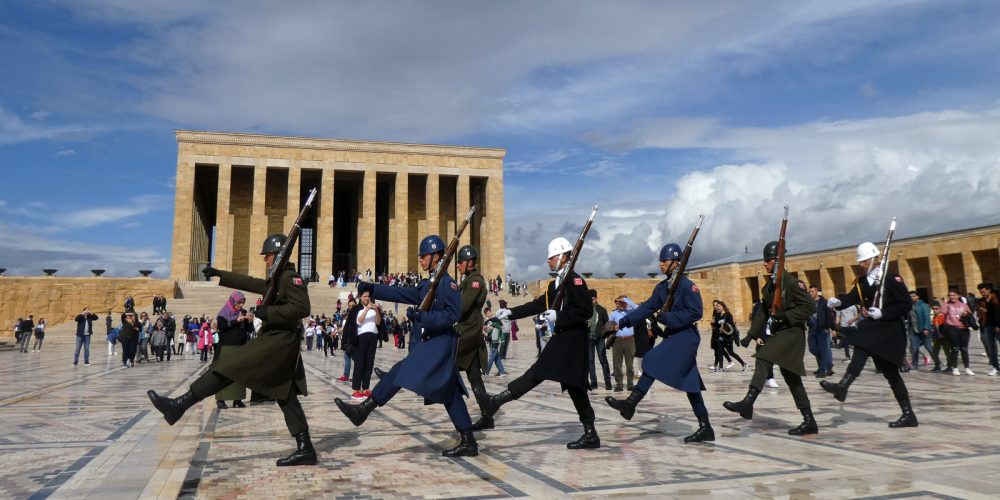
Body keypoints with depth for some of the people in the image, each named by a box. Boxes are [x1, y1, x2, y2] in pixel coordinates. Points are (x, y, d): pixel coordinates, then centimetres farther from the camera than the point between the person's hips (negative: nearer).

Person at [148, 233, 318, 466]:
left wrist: (269, 313, -18)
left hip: (276, 342, -10)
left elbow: (302, 308, -21)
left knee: (226, 368, -6)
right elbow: (249, 283, 31)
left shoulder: (291, 277, -10)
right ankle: (305, 449, 4)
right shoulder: (278, 280, 22)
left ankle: (178, 406, -2)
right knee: (286, 397, 6)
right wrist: (219, 274, 33)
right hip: (279, 343, 10)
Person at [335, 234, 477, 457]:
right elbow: (401, 293, 16)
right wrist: (372, 289, 9)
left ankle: (364, 409, -2)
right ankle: (468, 443, 12)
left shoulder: (447, 283, -12)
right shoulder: (427, 284, 17)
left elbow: (452, 315, -20)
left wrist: (421, 317, -25)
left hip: (438, 345, -10)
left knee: (401, 372, -10)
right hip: (431, 344, 10)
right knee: (449, 395, 9)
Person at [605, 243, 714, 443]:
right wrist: (623, 322, -7)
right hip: (673, 336, 9)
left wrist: (666, 317, -21)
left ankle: (631, 403, -15)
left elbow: (695, 313, -20)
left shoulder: (687, 286, -14)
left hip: (686, 337, -9)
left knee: (654, 361, -19)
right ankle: (705, 428, 15)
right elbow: (646, 308, 5)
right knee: (689, 382, 9)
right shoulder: (662, 287, 10)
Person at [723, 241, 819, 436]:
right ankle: (809, 421, 17)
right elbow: (763, 310, 13)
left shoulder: (789, 281, -12)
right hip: (777, 332, 9)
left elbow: (810, 306, -14)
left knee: (763, 359, -24)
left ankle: (748, 403, -31)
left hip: (791, 332, -9)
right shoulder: (770, 284, 12)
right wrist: (751, 334, 7)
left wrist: (786, 315, -23)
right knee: (791, 377, 10)